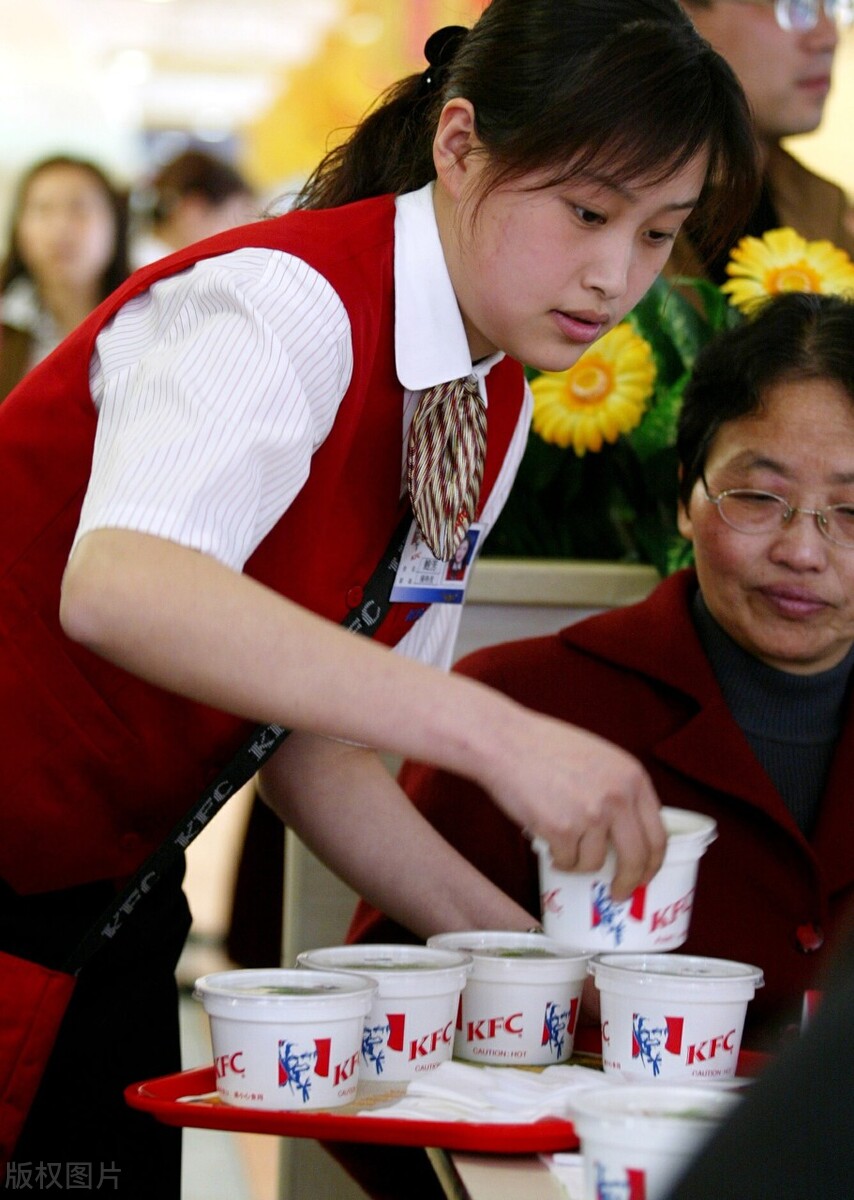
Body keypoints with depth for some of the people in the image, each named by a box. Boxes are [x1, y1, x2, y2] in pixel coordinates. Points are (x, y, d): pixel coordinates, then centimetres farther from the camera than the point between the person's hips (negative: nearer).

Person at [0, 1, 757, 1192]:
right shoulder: (288, 303, -22)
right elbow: (118, 586, -41)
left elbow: (319, 748, 6)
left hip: (107, 894, 8)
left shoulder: (497, 414, 5)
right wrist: (491, 732, -45)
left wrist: (522, 947, -8)